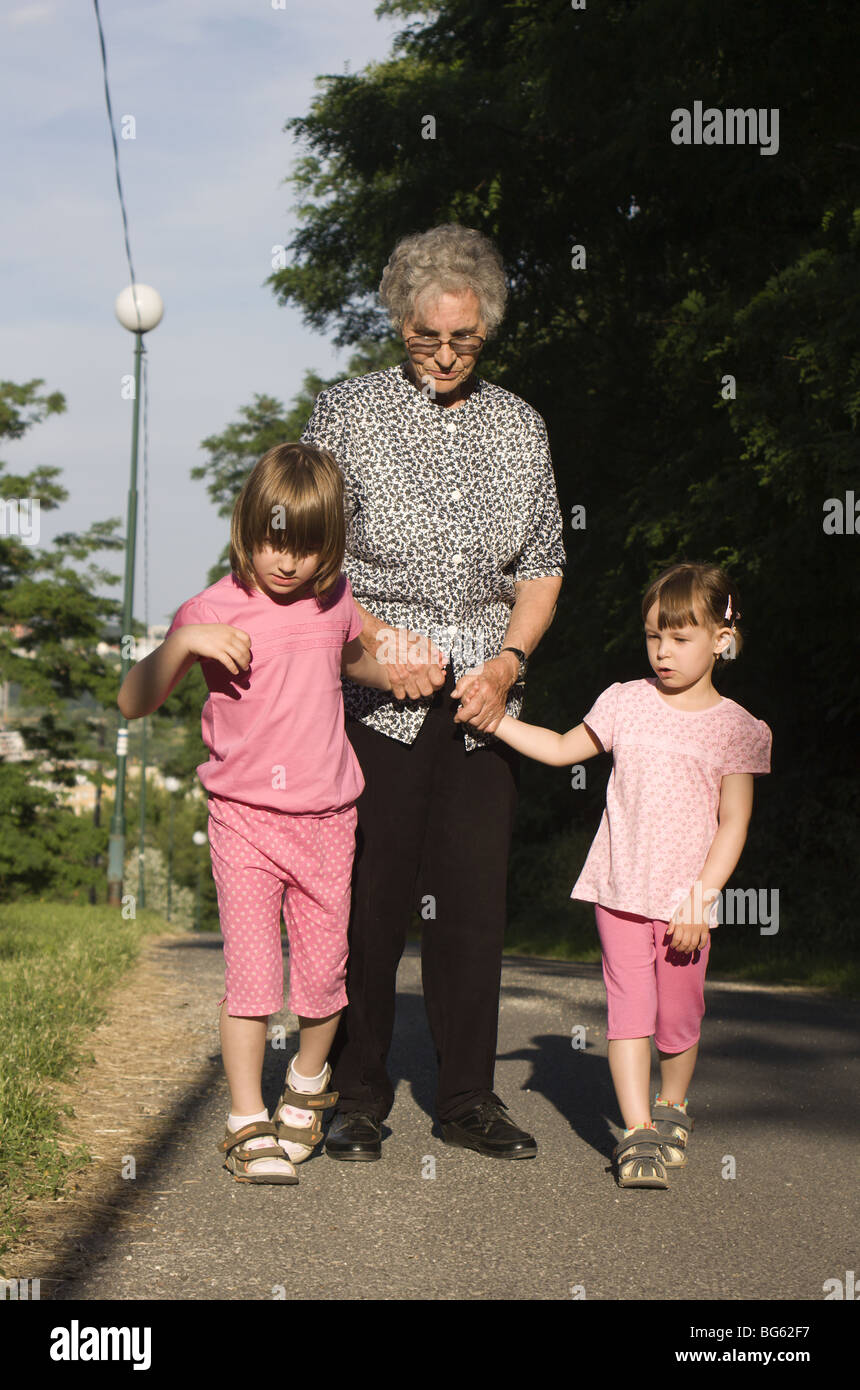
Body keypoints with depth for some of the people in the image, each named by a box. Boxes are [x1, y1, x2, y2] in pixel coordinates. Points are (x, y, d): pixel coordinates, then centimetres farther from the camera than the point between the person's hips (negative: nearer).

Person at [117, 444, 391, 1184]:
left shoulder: (335, 600, 5)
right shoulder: (216, 609, -9)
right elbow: (133, 702, -11)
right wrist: (183, 642, -25)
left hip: (326, 818, 3)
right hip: (246, 817, -3)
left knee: (324, 971, 8)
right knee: (252, 972, -9)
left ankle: (309, 1082, 34)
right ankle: (247, 1122, 1)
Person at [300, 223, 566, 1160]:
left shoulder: (518, 425, 11)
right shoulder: (346, 414, 1)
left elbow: (542, 565, 14)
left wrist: (508, 661, -1)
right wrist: (381, 639, -12)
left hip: (484, 695, 3)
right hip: (374, 693, -3)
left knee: (475, 895, 3)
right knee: (367, 895, -3)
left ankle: (467, 1097, 14)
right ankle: (357, 1097, 10)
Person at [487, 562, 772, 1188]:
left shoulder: (736, 728, -1)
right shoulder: (626, 702, 6)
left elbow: (733, 822, -2)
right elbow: (560, 749, 19)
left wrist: (702, 895, -10)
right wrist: (491, 718, 11)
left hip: (686, 897, -1)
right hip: (620, 888, 1)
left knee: (678, 1015, 6)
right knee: (629, 1005, -7)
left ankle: (673, 1107, 31)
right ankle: (637, 1132, -5)